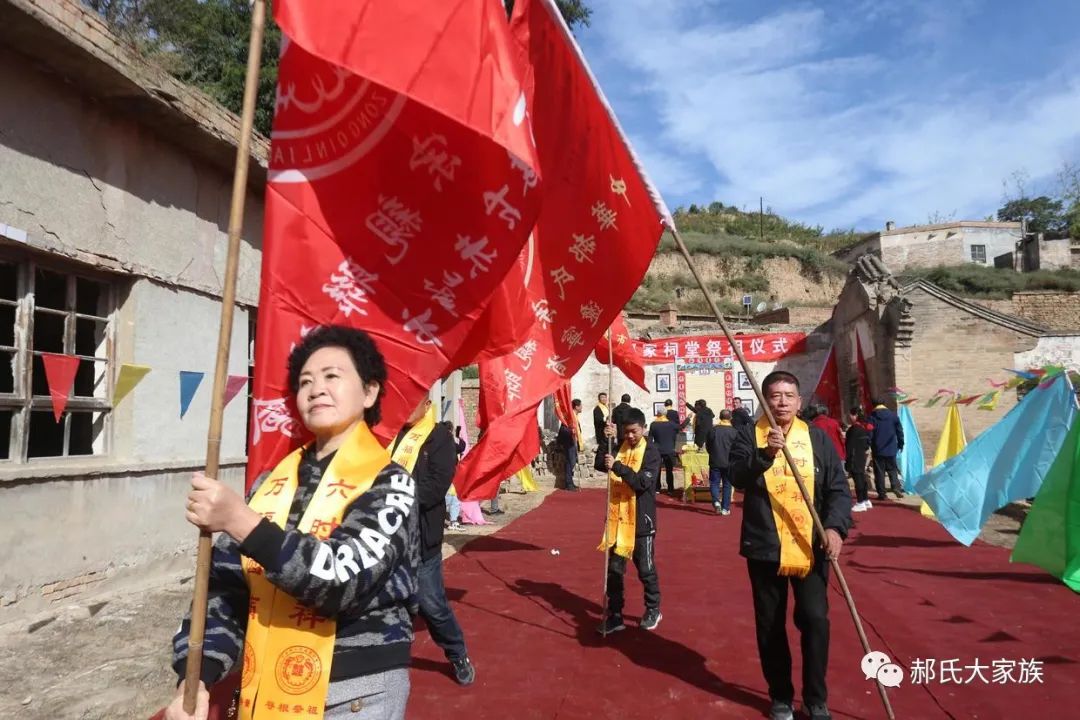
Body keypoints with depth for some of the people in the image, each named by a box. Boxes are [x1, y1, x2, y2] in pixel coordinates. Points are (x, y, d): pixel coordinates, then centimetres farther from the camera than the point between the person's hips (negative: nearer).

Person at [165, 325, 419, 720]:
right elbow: (227, 585, 2)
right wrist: (197, 677, -10)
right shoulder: (274, 481, 3)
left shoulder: (388, 482, -12)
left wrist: (242, 521, -29)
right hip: (267, 687, 5)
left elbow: (347, 580, -25)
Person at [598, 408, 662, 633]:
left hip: (641, 520, -4)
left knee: (646, 569, 10)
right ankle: (614, 614, 18)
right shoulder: (619, 447, 6)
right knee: (614, 569, 8)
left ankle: (653, 609, 30)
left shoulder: (651, 452, -9)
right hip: (617, 518, 4)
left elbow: (642, 482, -21)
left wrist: (618, 467, -32)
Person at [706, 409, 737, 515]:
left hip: (715, 462, 0)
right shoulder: (734, 431, -8)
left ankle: (716, 501, -13)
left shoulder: (712, 429, -5)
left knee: (714, 483, 10)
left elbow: (708, 446, 4)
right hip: (729, 463, 0)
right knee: (727, 485, 9)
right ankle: (725, 508, 10)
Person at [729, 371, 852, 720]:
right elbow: (737, 477, -18)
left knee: (815, 619, -3)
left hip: (810, 547, 1)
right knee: (770, 625, 9)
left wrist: (836, 526, -14)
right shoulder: (749, 436, -2)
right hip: (765, 547, -1)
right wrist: (765, 453, -35)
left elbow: (838, 488, 3)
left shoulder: (817, 438, 4)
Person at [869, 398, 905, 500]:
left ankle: (882, 493, 3)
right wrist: (901, 444, 16)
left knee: (879, 472, 3)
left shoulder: (872, 417, -6)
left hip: (878, 450, -2)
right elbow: (900, 431, 5)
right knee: (893, 470, 13)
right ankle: (896, 487, -8)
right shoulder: (893, 415, 2)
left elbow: (869, 434, -7)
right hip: (891, 449, 2)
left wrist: (868, 446, 0)